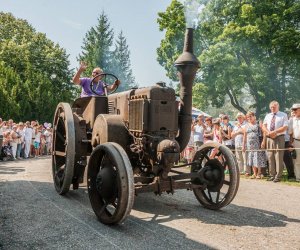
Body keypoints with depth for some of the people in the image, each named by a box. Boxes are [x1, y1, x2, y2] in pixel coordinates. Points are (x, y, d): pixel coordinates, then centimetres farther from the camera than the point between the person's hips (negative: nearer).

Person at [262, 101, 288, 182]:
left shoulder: (283, 115, 3)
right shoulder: (268, 116, 17)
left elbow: (285, 127, -9)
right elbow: (264, 126, 9)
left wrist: (274, 132, -19)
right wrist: (269, 133, -11)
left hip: (279, 138, -4)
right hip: (269, 138, 5)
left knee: (278, 157, -6)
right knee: (270, 157, 5)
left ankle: (278, 176, -1)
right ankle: (272, 175, 12)